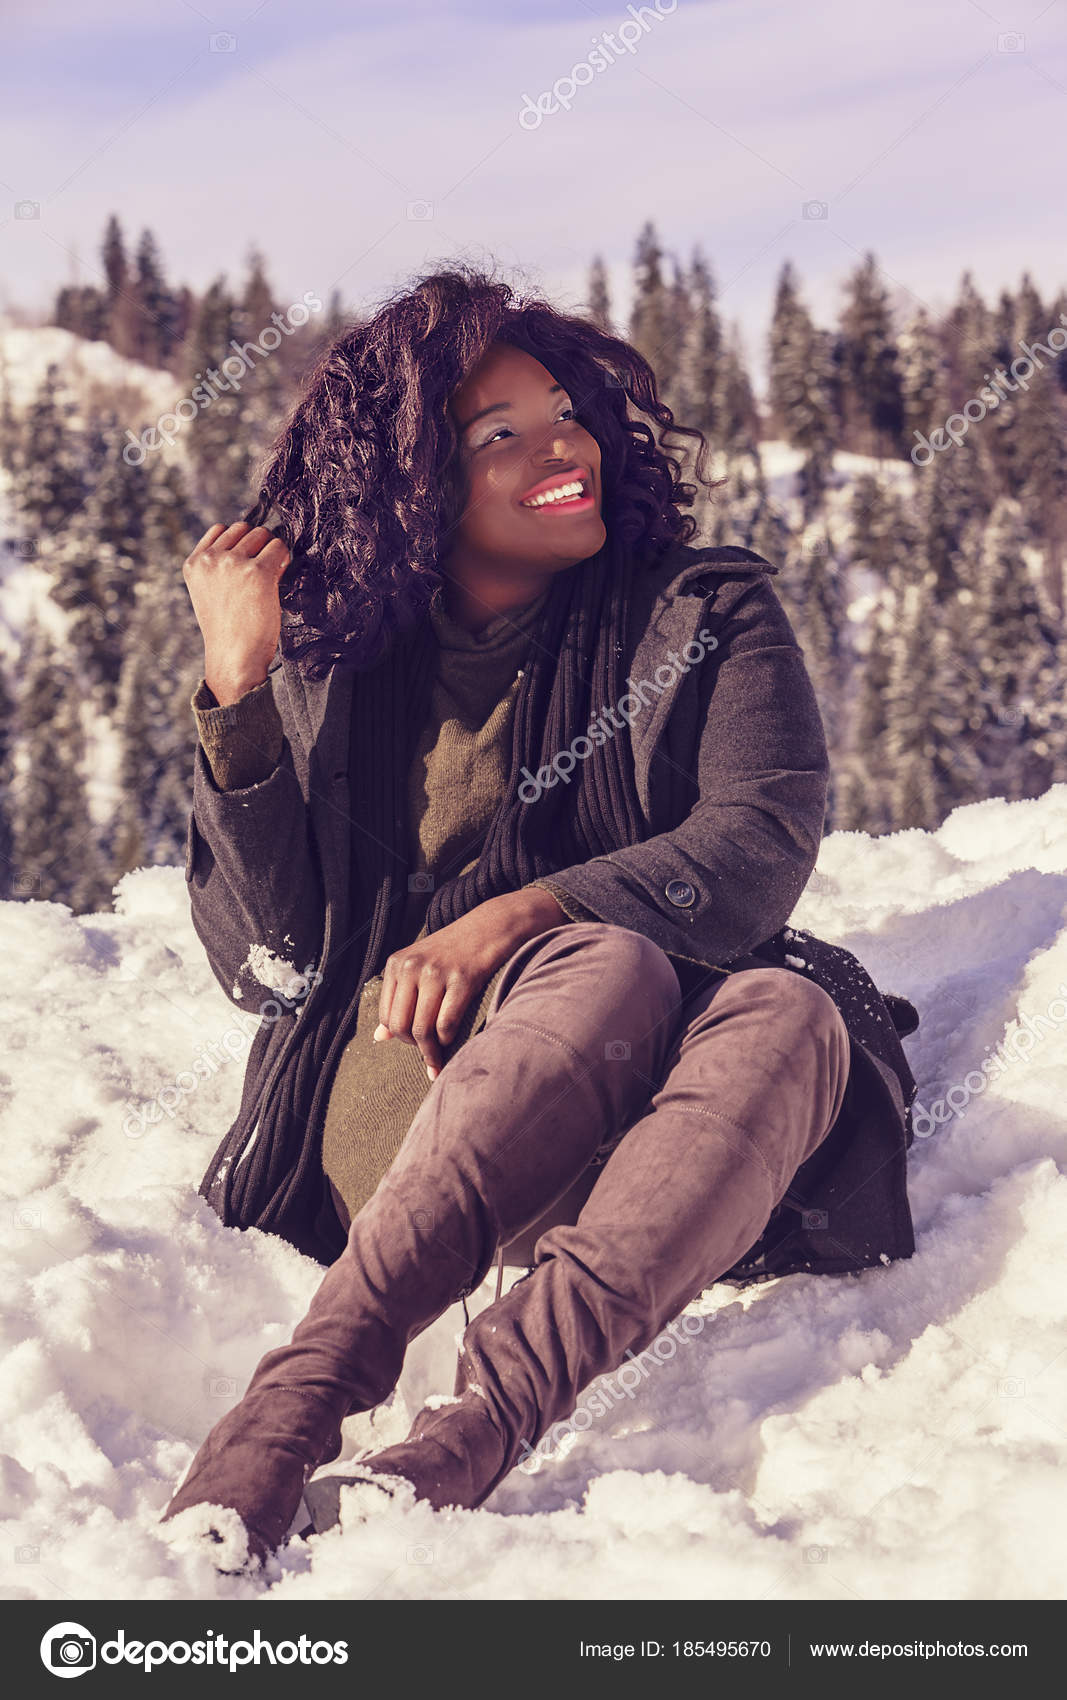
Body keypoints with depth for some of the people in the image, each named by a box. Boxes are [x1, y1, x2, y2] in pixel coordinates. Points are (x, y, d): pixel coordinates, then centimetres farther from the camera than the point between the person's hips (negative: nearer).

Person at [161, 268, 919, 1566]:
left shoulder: (706, 615, 11)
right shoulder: (334, 668, 11)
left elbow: (763, 849, -5)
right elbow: (273, 962, 3)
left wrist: (523, 913, -20)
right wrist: (236, 689, -6)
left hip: (637, 1114, 1)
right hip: (406, 1093, -1)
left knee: (787, 1014, -33)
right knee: (607, 967, -33)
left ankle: (462, 1446, -52)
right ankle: (303, 1403, -51)